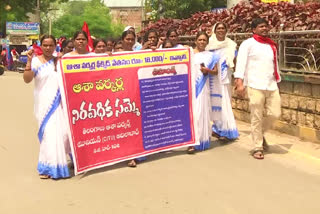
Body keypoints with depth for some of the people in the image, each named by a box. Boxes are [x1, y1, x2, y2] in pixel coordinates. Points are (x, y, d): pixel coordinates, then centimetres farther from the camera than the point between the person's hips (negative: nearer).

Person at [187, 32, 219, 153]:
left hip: (203, 87, 1)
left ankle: (201, 140, 13)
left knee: (202, 112, 0)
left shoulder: (210, 55, 13)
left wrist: (207, 70, -7)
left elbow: (215, 71, 11)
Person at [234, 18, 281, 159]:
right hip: (255, 86, -5)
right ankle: (258, 147, 11)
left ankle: (260, 133, 30)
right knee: (257, 118, -1)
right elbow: (241, 63, -8)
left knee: (275, 114, 3)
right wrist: (239, 82, -18)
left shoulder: (272, 45, 18)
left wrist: (277, 81, 21)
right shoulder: (248, 44, 0)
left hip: (272, 86, 5)